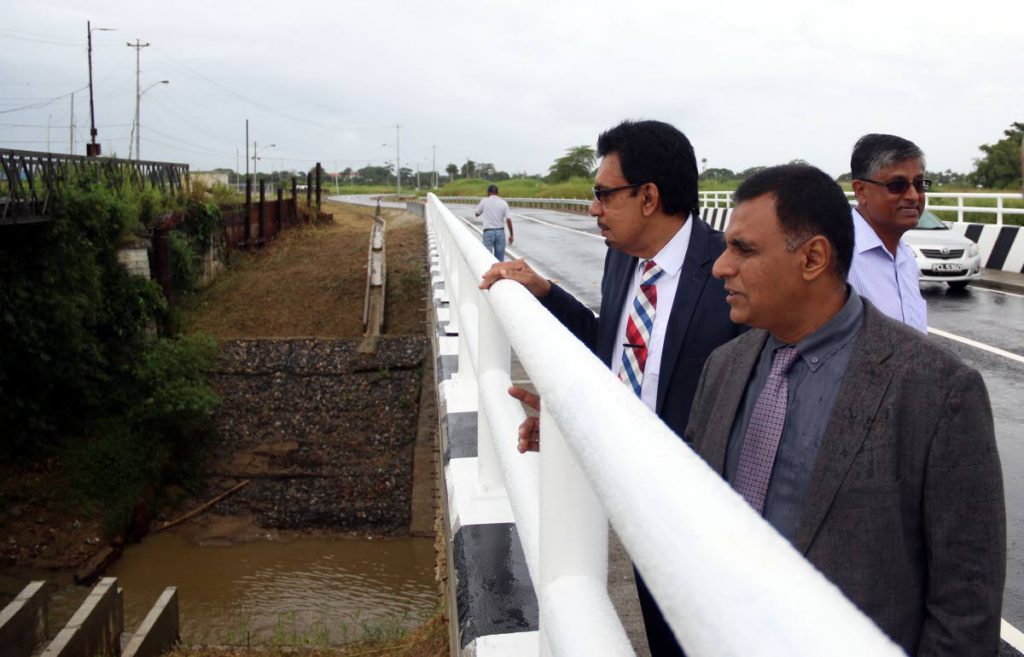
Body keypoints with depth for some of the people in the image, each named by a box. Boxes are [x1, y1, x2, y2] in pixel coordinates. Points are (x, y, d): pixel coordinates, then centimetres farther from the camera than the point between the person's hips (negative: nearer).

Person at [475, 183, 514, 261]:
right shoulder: (503, 203, 0)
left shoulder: (484, 201, -3)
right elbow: (509, 220, -5)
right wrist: (511, 235, 3)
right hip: (500, 232, 2)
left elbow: (477, 214, 13)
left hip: (488, 232, -2)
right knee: (499, 259, 10)